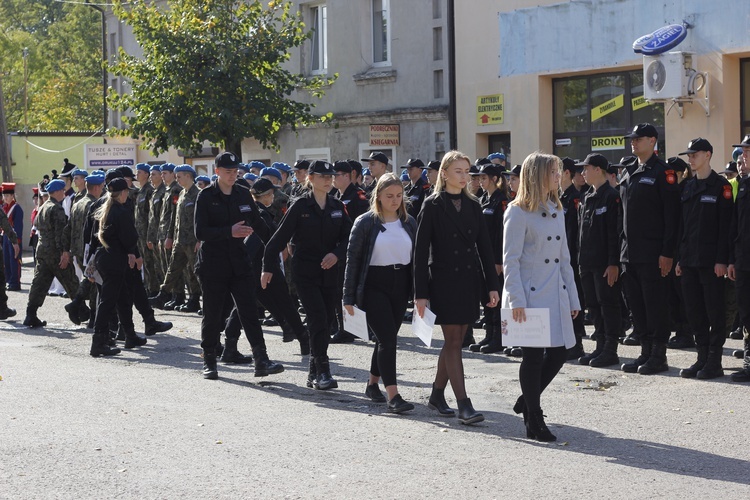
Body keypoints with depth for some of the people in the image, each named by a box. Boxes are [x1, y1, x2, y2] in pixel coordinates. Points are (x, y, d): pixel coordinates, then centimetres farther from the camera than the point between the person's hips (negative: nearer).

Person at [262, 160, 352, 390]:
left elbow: (348, 237, 5)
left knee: (326, 321, 5)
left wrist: (336, 254, -14)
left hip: (329, 272, 5)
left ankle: (314, 373, 16)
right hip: (305, 272, -5)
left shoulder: (337, 206, 6)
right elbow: (280, 237, -6)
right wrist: (268, 267, -9)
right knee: (318, 319, -14)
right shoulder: (300, 205, -6)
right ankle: (322, 371, -11)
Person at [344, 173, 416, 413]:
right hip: (374, 286, -5)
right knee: (387, 338, -12)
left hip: (400, 285, 5)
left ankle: (373, 384, 31)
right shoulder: (365, 222, -5)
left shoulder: (409, 222, 7)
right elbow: (353, 259, -4)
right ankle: (393, 395, -14)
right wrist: (349, 297, -7)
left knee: (387, 338, 11)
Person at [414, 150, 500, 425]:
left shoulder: (473, 205, 9)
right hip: (444, 281, -5)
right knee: (453, 343, -5)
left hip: (470, 281, 5)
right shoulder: (432, 206, -5)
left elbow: (484, 246, 10)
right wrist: (420, 293, -11)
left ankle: (437, 394, 25)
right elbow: (421, 250, -7)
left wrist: (492, 285, 3)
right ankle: (464, 405, -7)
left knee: (454, 341, 11)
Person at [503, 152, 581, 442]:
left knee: (559, 352, 6)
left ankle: (527, 401, 26)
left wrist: (573, 298, 14)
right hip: (530, 294, -7)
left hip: (555, 295, 7)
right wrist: (516, 301, -18)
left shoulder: (556, 211, 14)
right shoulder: (518, 212, -9)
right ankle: (534, 422, 9)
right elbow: (510, 260, -12)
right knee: (534, 355, -1)